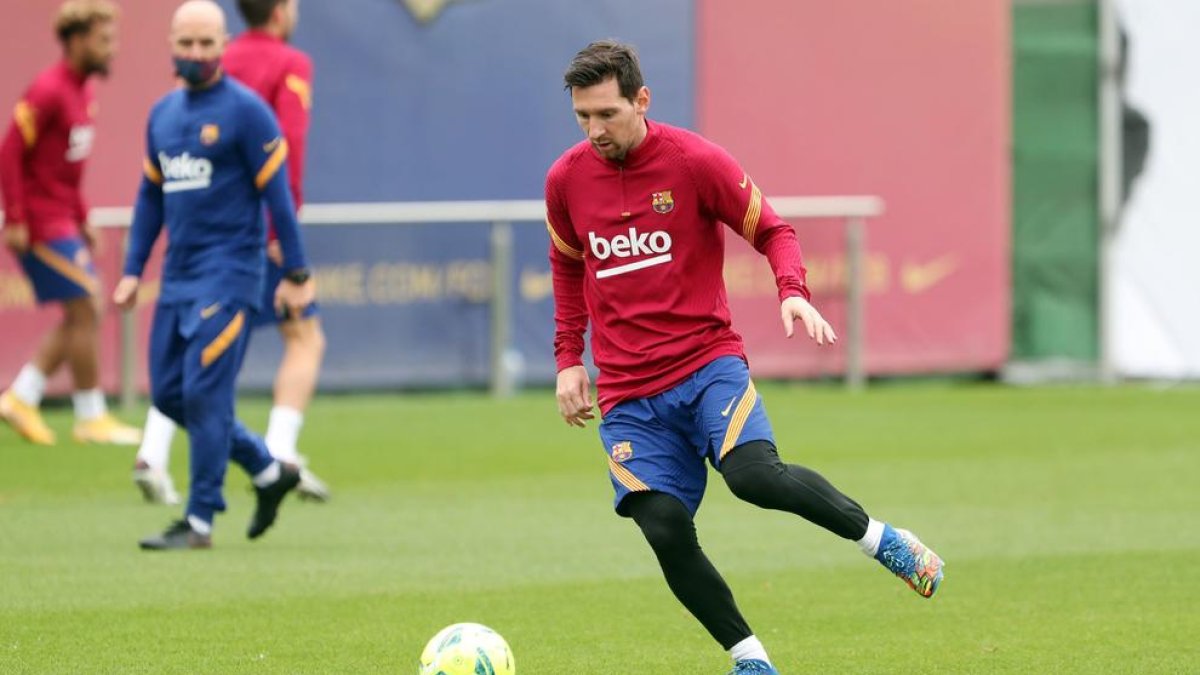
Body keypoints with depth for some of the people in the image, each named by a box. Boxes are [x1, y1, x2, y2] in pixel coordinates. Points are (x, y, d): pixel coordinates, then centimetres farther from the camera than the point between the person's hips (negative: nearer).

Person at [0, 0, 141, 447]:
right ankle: (91, 418, -1)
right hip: (41, 222, -9)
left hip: (63, 222, 9)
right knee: (84, 311, -7)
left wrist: (81, 219, 18)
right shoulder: (48, 91, -16)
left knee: (82, 316, 9)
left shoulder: (82, 91, 13)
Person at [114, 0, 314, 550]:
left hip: (228, 273, -7)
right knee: (169, 394, 7)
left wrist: (296, 274, -8)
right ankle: (269, 472, 22)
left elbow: (276, 195, -8)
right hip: (178, 274, 7)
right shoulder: (163, 114, 12)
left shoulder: (246, 111, -8)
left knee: (204, 393, -10)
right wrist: (132, 272, 15)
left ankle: (200, 521, -4)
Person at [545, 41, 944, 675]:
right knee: (666, 532, -11)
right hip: (627, 392, 3)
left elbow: (772, 231, 3)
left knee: (754, 473, -28)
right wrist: (569, 358, 15)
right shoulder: (565, 180, 3)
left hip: (707, 363, -3)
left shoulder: (694, 161, -7)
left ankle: (881, 539, -5)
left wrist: (793, 293, -17)